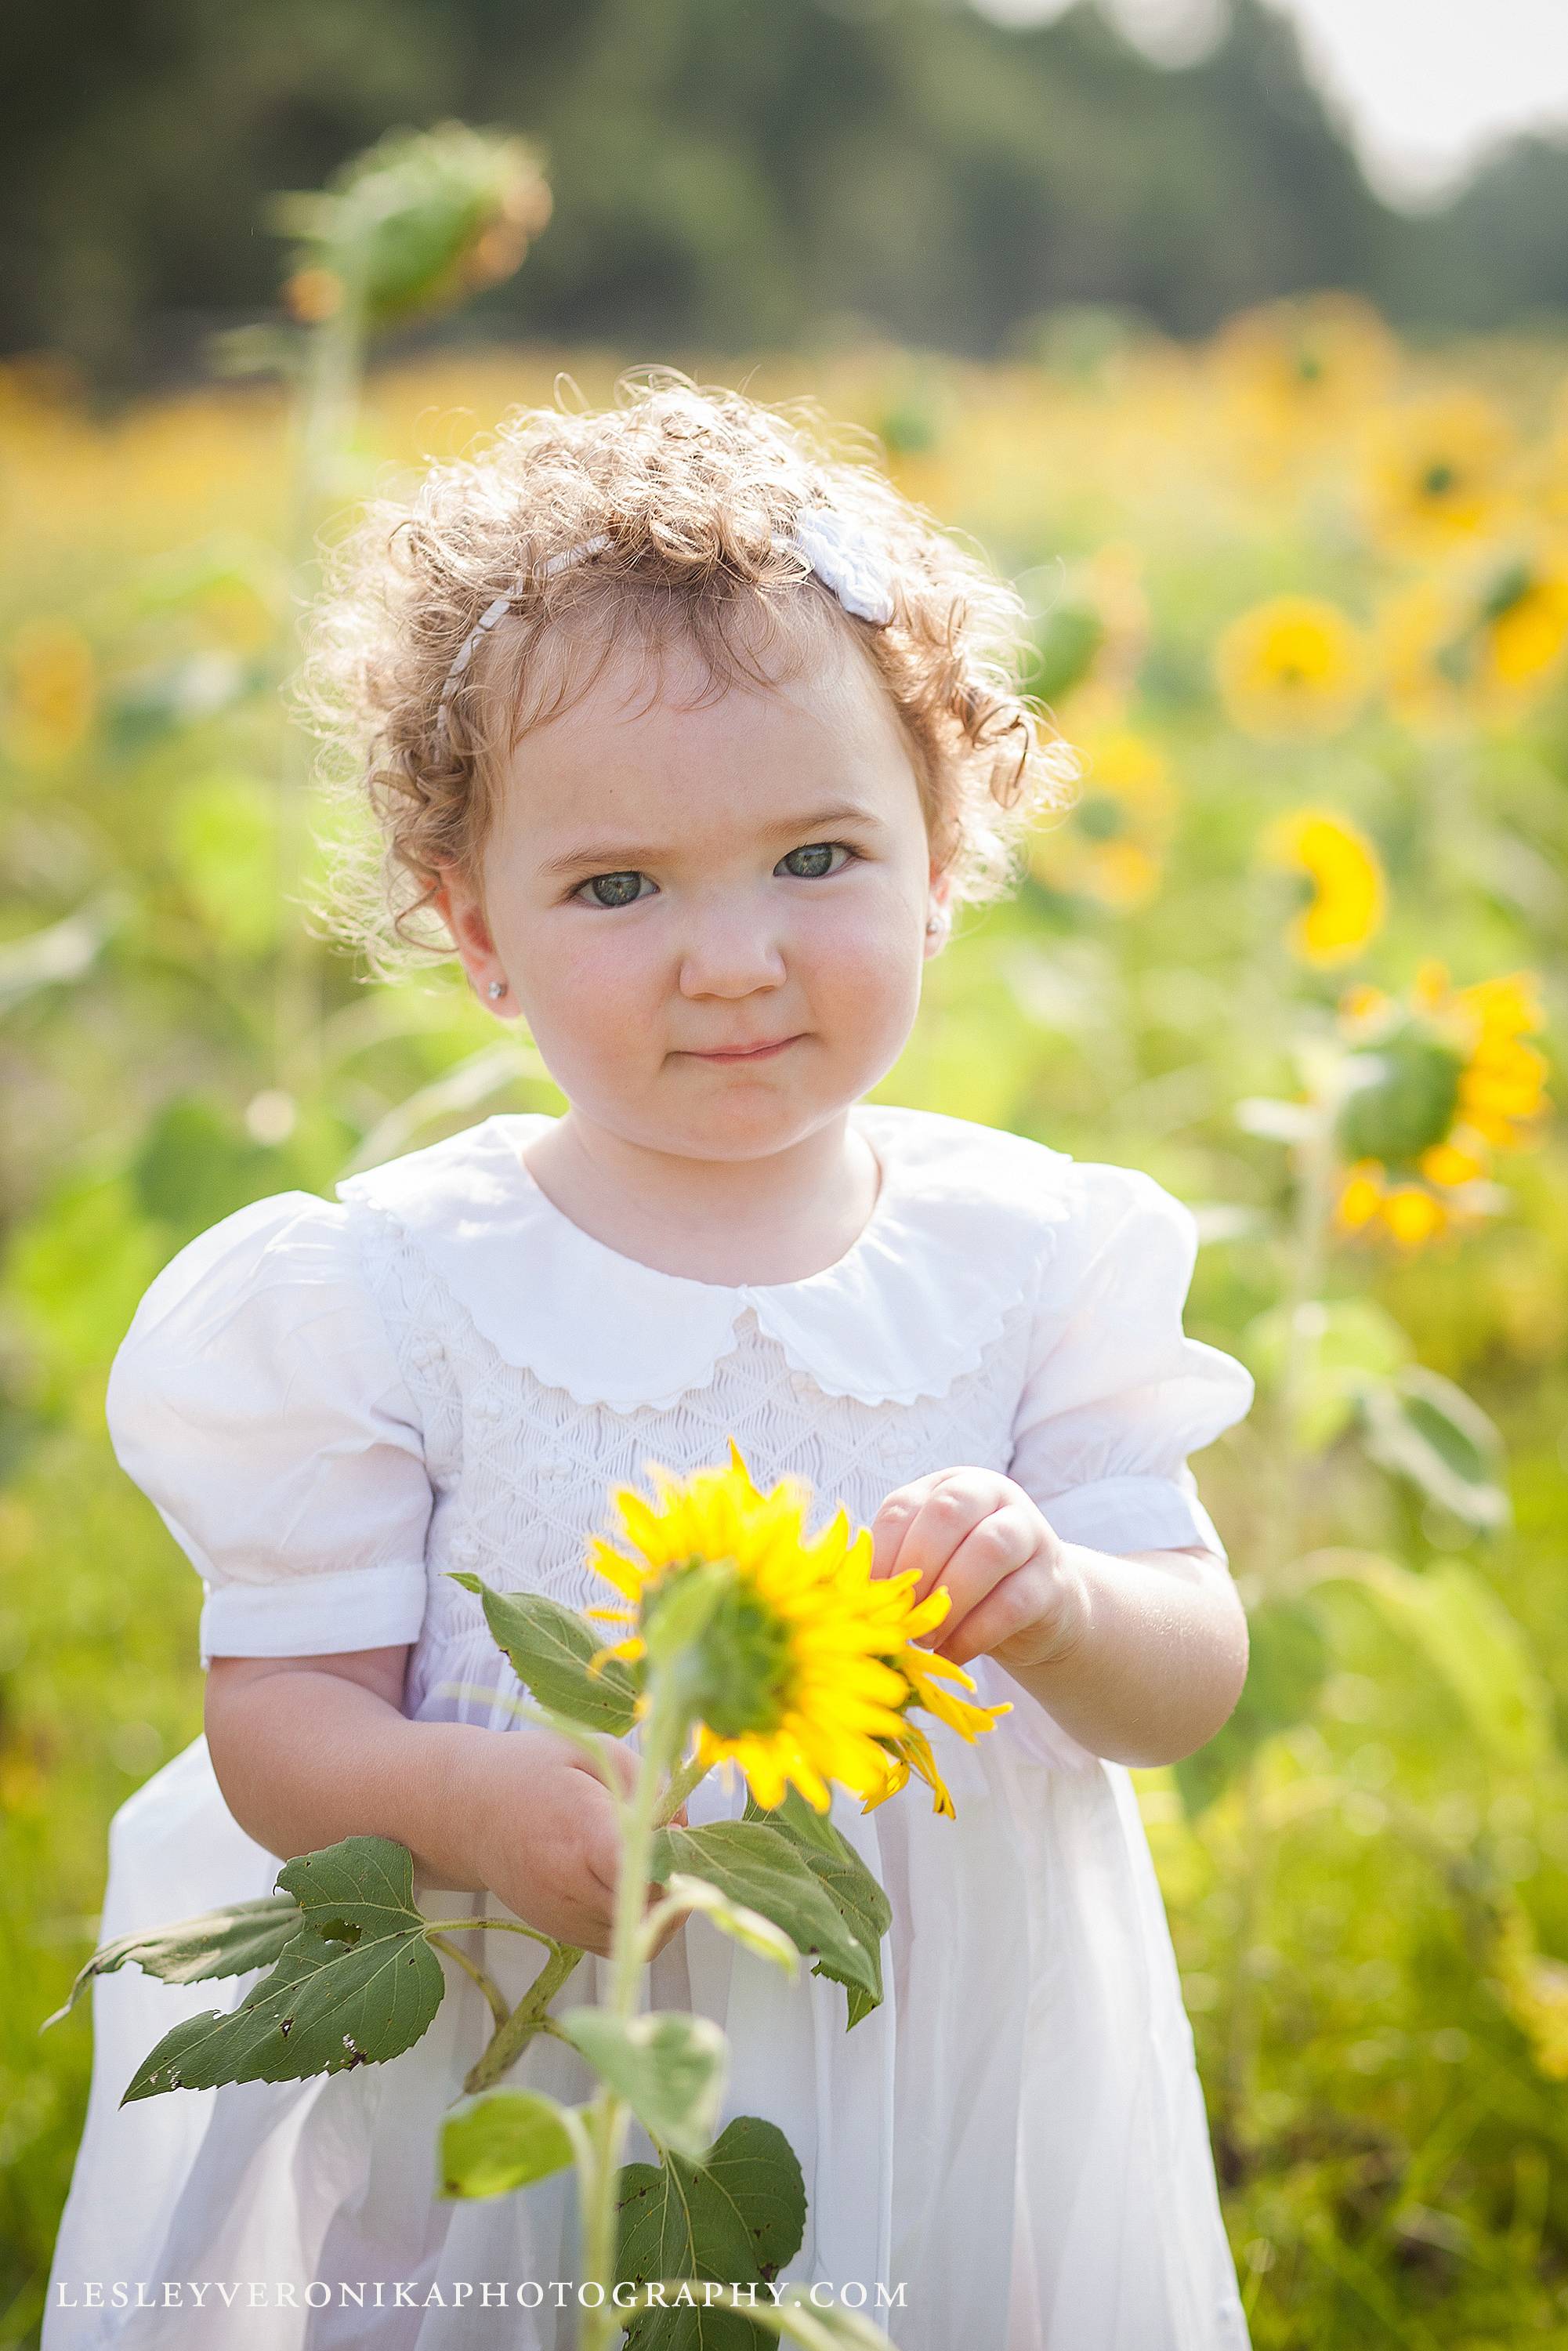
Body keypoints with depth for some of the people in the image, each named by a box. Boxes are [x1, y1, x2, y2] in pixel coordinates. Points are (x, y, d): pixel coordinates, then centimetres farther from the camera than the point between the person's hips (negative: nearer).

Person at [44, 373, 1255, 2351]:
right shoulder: (386, 1292, -10)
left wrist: (1054, 1604, -26)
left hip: (947, 2097, 2)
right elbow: (278, 1713, -8)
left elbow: (1192, 1680, -4)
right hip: (509, 2107, -1)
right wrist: (469, 1800, -29)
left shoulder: (1034, 1254, -5)